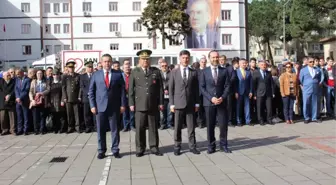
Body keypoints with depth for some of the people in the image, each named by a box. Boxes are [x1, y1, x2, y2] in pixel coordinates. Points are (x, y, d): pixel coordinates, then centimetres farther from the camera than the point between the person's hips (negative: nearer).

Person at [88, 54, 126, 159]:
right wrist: (92, 105, -2)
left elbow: (122, 90, 3)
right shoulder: (96, 75, 6)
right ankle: (101, 151, 15)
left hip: (114, 107, 0)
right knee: (101, 130, 5)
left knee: (115, 129, 5)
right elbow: (91, 91, 6)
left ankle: (115, 150, 15)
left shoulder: (118, 74, 4)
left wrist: (123, 104, -3)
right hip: (100, 106, 0)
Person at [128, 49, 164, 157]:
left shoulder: (156, 71, 9)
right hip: (140, 105, -1)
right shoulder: (134, 72, 7)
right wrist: (131, 104, -2)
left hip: (153, 105, 1)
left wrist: (161, 103, 2)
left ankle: (154, 148, 15)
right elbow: (131, 89, 4)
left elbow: (160, 88, 7)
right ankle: (140, 149, 10)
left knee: (153, 127, 6)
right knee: (139, 128, 1)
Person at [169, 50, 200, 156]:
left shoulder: (194, 73, 7)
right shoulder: (174, 72, 4)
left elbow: (196, 89, 8)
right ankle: (177, 147, 13)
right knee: (177, 127, 4)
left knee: (191, 127, 4)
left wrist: (197, 103, 3)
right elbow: (171, 89, 3)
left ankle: (192, 146, 13)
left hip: (190, 104, 1)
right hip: (178, 103, -1)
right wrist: (171, 104, -3)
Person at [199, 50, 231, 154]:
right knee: (210, 125, 4)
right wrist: (211, 98, -12)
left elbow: (227, 86, 4)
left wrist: (223, 97, -12)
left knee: (223, 124, 0)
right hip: (209, 102, -1)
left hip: (222, 101, 1)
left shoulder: (224, 71, 8)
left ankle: (223, 145, 14)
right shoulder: (204, 72, 5)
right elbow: (202, 87, -1)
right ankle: (211, 146, 13)